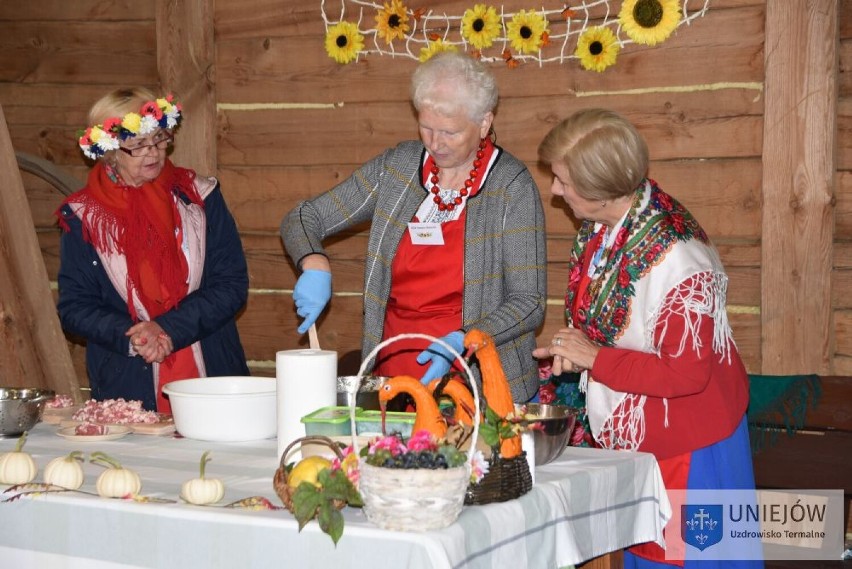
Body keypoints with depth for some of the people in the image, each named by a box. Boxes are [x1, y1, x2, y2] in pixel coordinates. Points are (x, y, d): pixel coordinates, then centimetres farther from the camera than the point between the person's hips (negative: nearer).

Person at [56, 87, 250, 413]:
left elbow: (232, 285, -1)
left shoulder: (200, 197, 3)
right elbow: (73, 308, 1)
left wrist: (170, 328, -14)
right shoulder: (84, 218, 2)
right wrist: (128, 336, -17)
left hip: (213, 377, 1)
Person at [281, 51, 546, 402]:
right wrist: (315, 265, -11)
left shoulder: (512, 186, -4)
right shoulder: (396, 168, 5)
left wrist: (461, 342, -19)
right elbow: (302, 219, 11)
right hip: (392, 375, 3)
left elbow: (529, 303, -4)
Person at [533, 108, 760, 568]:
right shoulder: (600, 229, -1)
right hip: (627, 437, 8)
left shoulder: (676, 258, -28)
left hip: (683, 449, -8)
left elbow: (687, 373, -27)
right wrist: (572, 351, 0)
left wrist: (594, 358, -21)